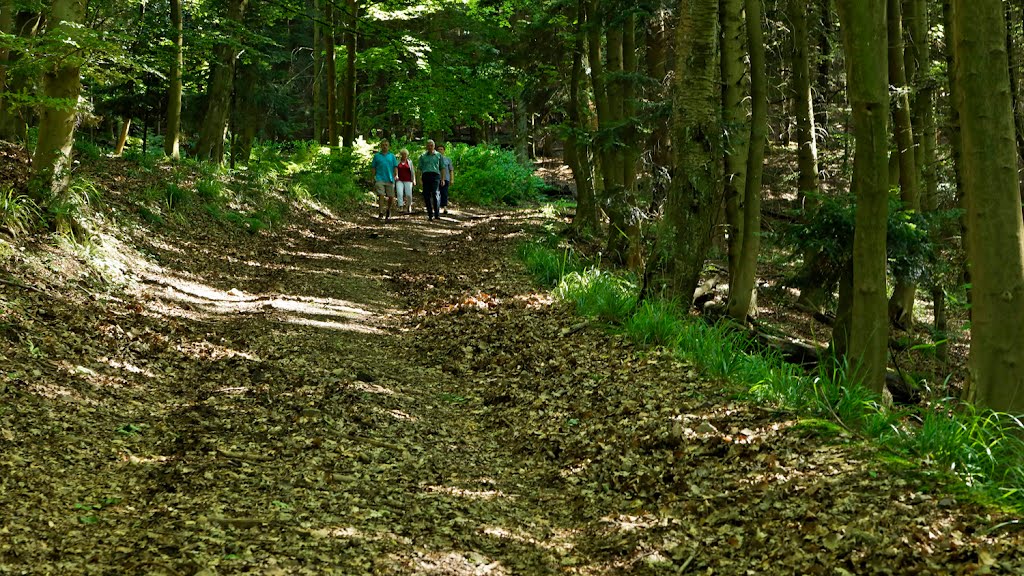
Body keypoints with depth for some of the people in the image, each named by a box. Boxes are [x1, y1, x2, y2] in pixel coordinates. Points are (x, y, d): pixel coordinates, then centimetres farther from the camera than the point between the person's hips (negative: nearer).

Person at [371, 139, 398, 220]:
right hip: (380, 179, -2)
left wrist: (396, 175, -6)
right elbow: (373, 168, 11)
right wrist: (373, 178, 3)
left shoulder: (392, 156, 14)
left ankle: (388, 209, 30)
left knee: (391, 196, 4)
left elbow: (395, 167, 9)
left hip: (390, 179, 2)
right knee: (381, 195, -13)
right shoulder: (376, 156, 11)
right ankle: (380, 213, -15)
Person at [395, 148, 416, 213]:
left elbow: (412, 172, 12)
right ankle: (400, 207, -25)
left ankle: (409, 208, 12)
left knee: (409, 195, -9)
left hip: (408, 181, 0)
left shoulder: (409, 162, 12)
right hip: (400, 181, 0)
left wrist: (414, 180, 4)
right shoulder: (397, 162, 11)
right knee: (399, 193, -20)